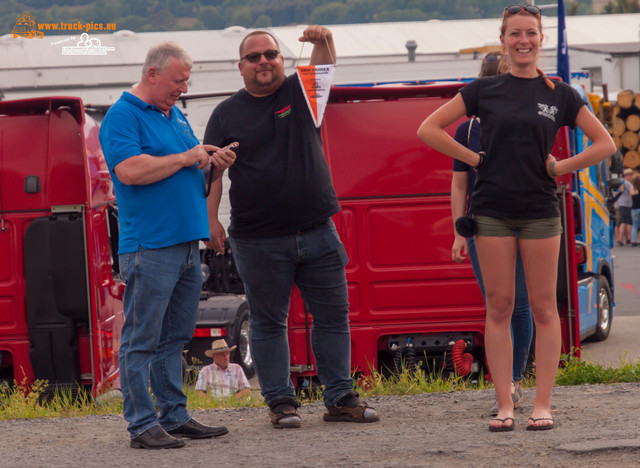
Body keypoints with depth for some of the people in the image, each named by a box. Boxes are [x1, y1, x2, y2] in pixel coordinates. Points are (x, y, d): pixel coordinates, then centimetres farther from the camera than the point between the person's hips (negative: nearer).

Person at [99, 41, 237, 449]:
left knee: (174, 338, 13)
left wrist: (214, 165, 6)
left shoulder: (176, 115, 20)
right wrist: (186, 158, -14)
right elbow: (130, 170, -22)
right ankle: (143, 425, -6)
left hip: (187, 243, 9)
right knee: (142, 339, -6)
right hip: (150, 244, -9)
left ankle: (175, 416, 18)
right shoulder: (122, 116, -7)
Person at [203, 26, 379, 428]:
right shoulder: (227, 114, 4)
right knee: (268, 322, 2)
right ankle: (281, 402, 9)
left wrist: (324, 41, -31)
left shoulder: (299, 93, 8)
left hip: (318, 232, 2)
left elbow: (324, 69, -8)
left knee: (333, 315, 5)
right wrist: (211, 219, -9)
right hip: (259, 240, -2)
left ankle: (340, 398, 12)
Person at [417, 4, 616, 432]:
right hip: (492, 211, 0)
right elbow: (429, 129, 6)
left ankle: (542, 405, 3)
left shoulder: (560, 95, 5)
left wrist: (559, 168, -1)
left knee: (543, 308, -1)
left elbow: (605, 144, 7)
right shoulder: (484, 91, 5)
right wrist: (475, 158, 1)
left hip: (540, 212, 0)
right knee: (499, 307, 0)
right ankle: (504, 406, 3)